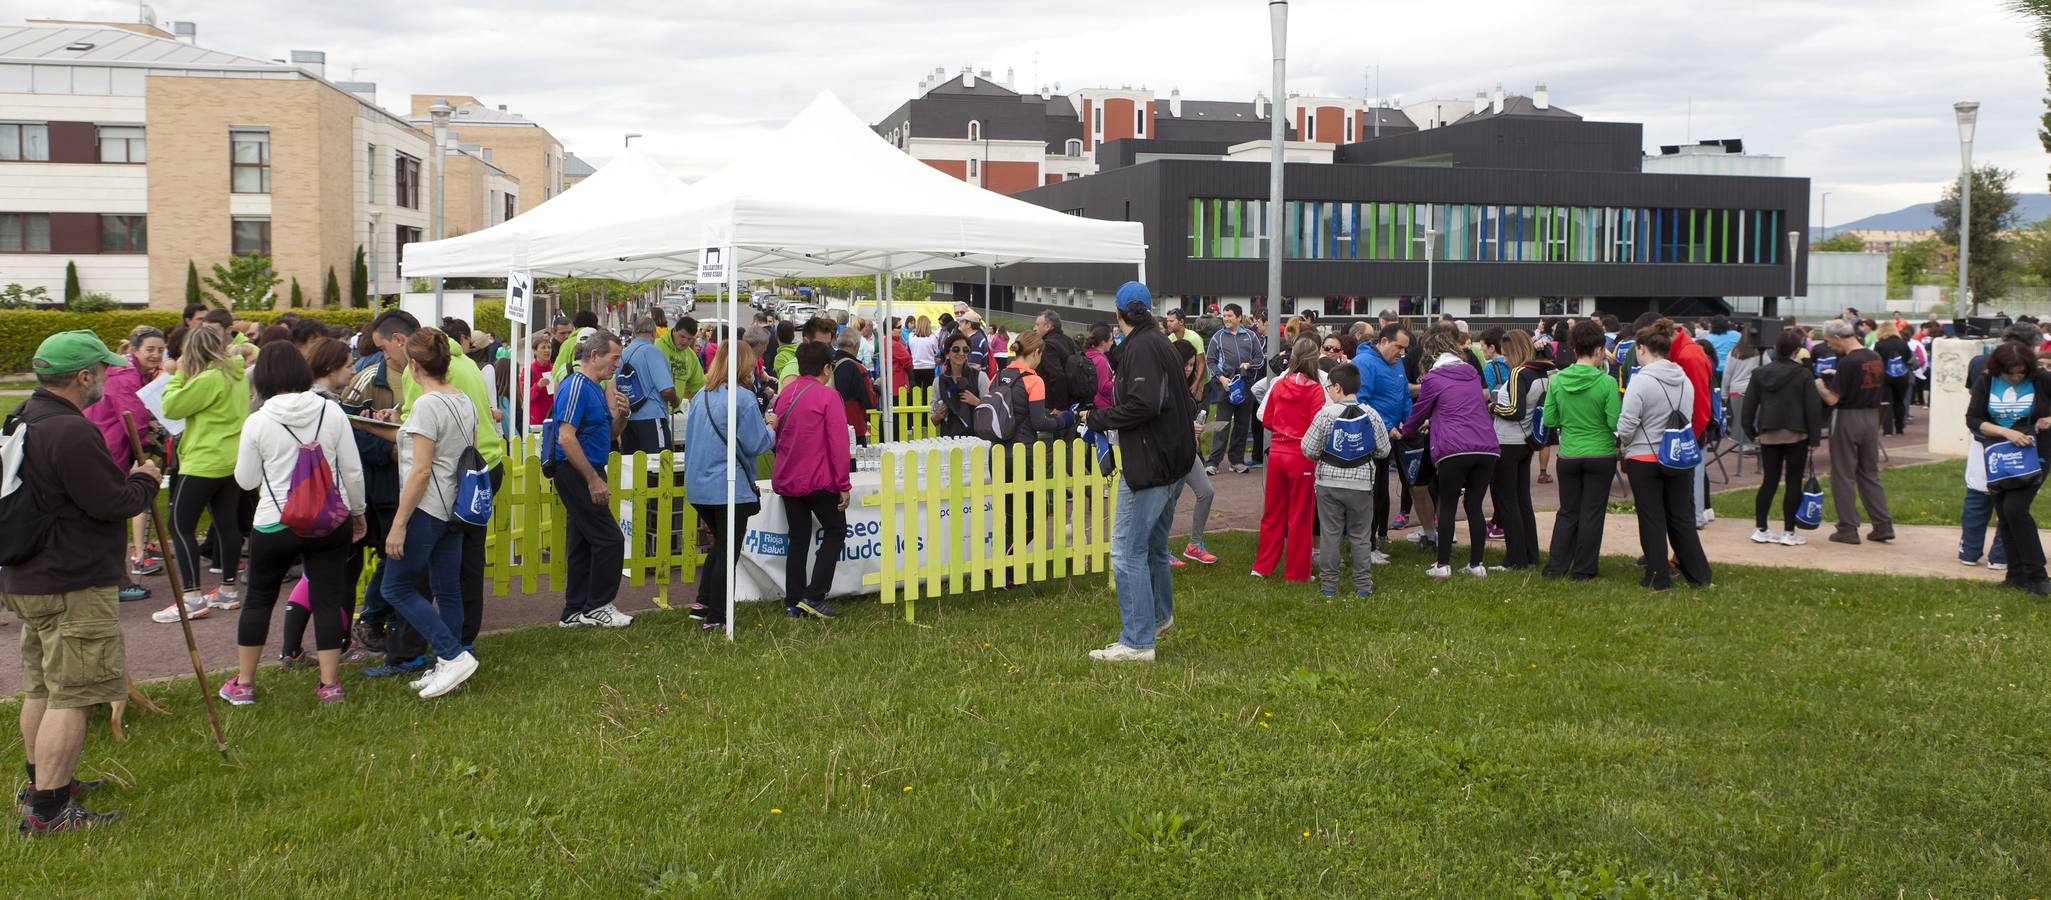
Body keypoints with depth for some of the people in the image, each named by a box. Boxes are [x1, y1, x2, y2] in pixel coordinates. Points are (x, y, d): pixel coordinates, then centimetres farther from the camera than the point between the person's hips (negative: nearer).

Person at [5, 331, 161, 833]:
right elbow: (113, 503, -21)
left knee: (42, 687, 22)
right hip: (73, 587, -11)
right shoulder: (71, 432, -22)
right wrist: (145, 480, -4)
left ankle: (40, 783, 35)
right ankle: (47, 809, -4)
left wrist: (125, 477, 13)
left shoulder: (24, 422, 11)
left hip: (26, 579, 11)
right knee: (71, 696, -6)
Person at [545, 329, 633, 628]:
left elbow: (611, 433, 22)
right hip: (576, 474, -10)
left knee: (583, 544, 12)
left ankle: (575, 612, 17)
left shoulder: (596, 388, 15)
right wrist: (594, 479, -22)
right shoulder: (576, 386, -15)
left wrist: (622, 414, 0)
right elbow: (566, 438, -22)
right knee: (610, 539, -7)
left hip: (588, 474, 10)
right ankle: (597, 606, 2)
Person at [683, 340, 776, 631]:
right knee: (728, 552, 3)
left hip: (698, 485, 7)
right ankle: (714, 618, 5)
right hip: (730, 487, -7)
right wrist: (772, 429, 6)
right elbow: (756, 444, -14)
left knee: (719, 545, 23)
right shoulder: (743, 398, -14)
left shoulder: (701, 397, 9)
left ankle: (703, 603, 19)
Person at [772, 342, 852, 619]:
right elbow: (838, 444, -15)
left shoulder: (784, 394, 9)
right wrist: (843, 485, -10)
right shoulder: (828, 396, -11)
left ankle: (793, 603, 11)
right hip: (819, 479, -6)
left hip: (787, 479, 6)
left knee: (798, 539, 12)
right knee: (835, 531, 9)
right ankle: (814, 596, -1)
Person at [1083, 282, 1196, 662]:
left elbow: (1142, 404, -26)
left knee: (1127, 552, -7)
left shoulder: (1141, 347, -15)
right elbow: (1184, 402, 18)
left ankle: (1137, 642, -6)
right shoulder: (1162, 343, 15)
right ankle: (1160, 616, 41)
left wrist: (1098, 418, -14)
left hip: (1149, 465, -10)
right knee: (1153, 545, 24)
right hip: (1173, 460, 10)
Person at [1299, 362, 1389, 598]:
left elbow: (1309, 450, -8)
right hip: (1361, 483, 1)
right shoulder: (1372, 416, -6)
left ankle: (1328, 585, 12)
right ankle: (1363, 585, 13)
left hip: (1329, 482, -1)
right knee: (1360, 536, 11)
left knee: (1329, 534, 9)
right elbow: (1383, 451, 1)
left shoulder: (1325, 415, -11)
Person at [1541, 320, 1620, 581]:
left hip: (1568, 456, 3)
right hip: (1600, 455, -3)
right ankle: (1583, 571, 13)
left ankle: (1556, 567, 15)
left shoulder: (1557, 380, -6)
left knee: (1567, 512, 16)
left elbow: (1549, 420, -1)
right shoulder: (1606, 383, -15)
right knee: (1592, 514, 8)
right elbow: (1615, 423, -14)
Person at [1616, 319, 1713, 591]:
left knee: (1652, 519, 4)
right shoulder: (1685, 380, 2)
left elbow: (1626, 426, -17)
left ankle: (1658, 577, 9)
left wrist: (1623, 444, 2)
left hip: (1644, 458, -5)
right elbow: (1688, 419, 7)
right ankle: (1698, 573, 19)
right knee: (1681, 516, 15)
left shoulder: (1640, 381, -18)